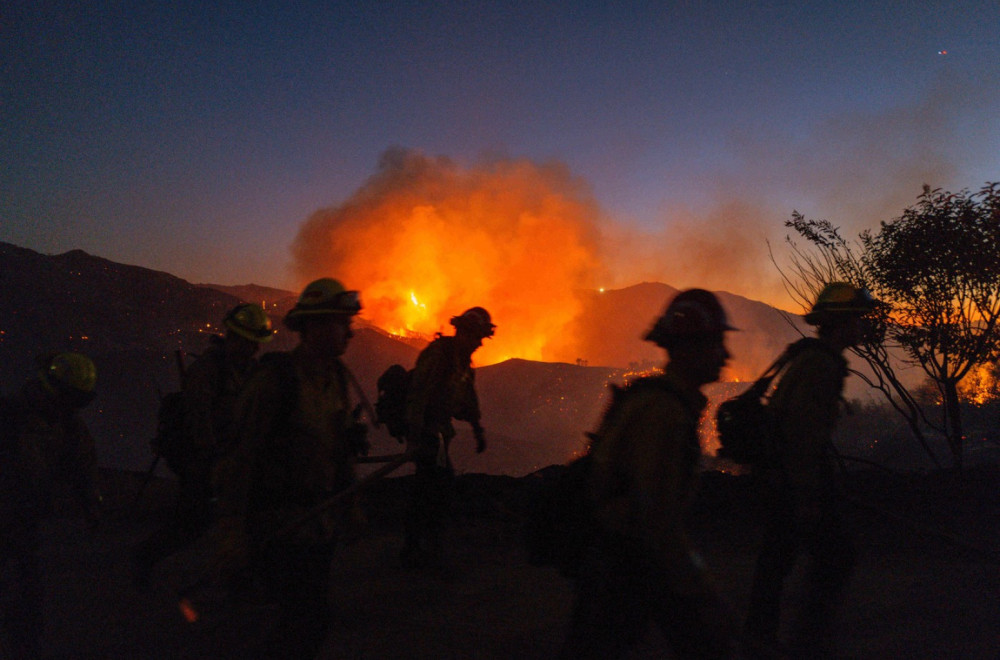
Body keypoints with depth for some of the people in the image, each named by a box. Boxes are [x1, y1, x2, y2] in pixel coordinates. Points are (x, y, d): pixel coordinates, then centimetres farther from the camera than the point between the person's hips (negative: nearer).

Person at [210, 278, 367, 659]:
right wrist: (230, 529, -18)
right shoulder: (274, 379, -18)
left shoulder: (336, 377, 5)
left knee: (305, 617, 16)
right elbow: (240, 455, -19)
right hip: (279, 524, -7)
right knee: (309, 618, -6)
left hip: (319, 523, 7)